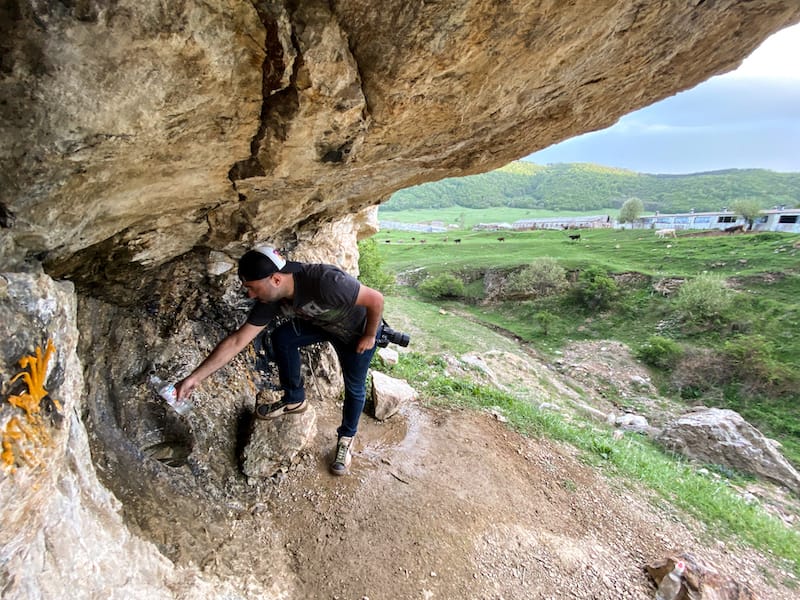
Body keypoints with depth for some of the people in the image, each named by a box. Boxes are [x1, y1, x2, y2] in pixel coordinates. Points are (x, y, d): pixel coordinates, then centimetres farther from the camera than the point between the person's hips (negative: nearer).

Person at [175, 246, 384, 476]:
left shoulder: (324, 282, -42)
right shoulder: (270, 299, -20)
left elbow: (376, 298, -33)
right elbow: (237, 341, -14)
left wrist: (369, 337, -19)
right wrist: (195, 377, -14)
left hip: (358, 330, -5)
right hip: (323, 323, 5)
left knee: (354, 387, 4)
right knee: (280, 337, -7)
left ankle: (346, 437, 31)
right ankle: (294, 399, 14)